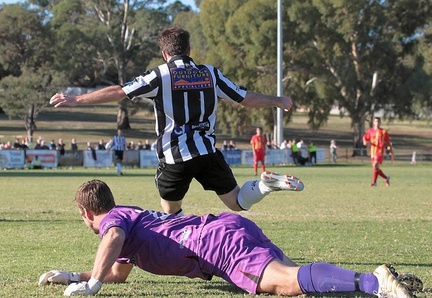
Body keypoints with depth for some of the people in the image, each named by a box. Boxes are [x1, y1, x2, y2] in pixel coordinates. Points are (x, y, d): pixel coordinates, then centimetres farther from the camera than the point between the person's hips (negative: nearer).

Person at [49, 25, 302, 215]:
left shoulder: (160, 76, -2)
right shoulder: (210, 74, 9)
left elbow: (119, 92, -6)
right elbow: (247, 98, 13)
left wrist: (76, 100, -2)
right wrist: (279, 101, 30)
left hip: (174, 157, -3)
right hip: (208, 152, 3)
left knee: (171, 213, 16)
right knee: (237, 202, 11)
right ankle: (268, 184, -16)